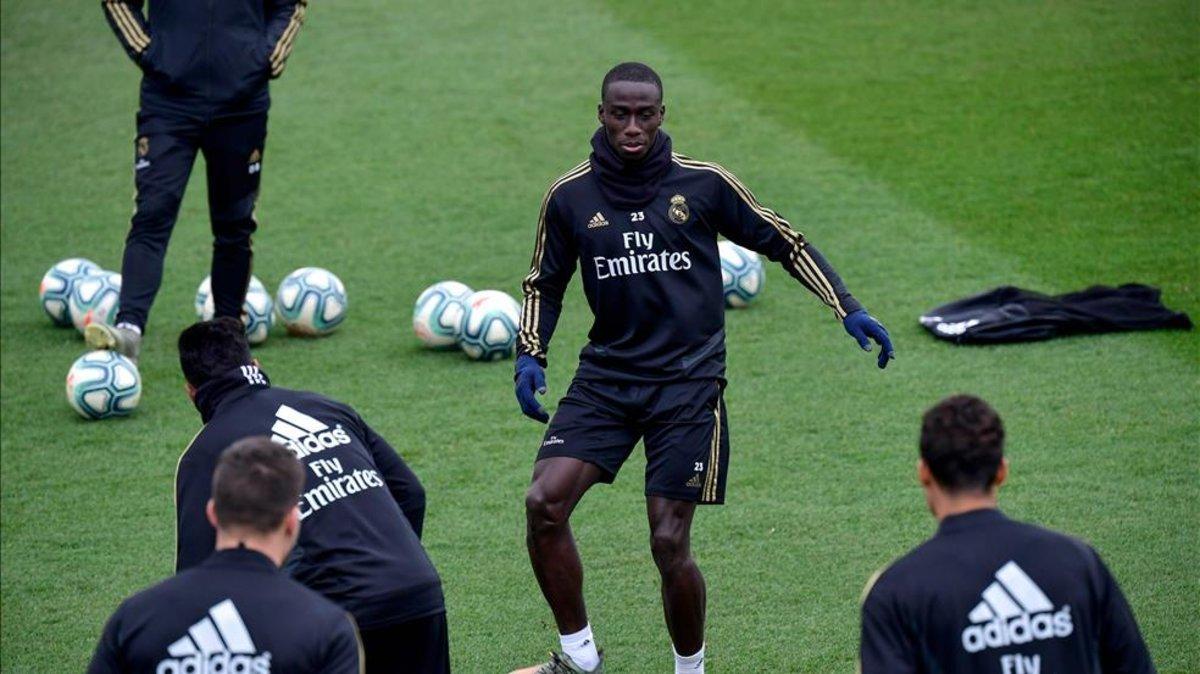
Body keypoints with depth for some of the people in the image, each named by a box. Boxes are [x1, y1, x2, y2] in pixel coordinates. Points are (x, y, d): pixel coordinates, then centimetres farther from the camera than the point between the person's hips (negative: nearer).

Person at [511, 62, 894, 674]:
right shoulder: (569, 197, 3)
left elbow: (784, 243, 9)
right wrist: (530, 356, 1)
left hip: (688, 381, -2)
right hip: (605, 376, 2)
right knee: (544, 503, -17)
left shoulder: (702, 183, -2)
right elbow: (544, 285, 16)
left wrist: (849, 310, 3)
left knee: (669, 543, -7)